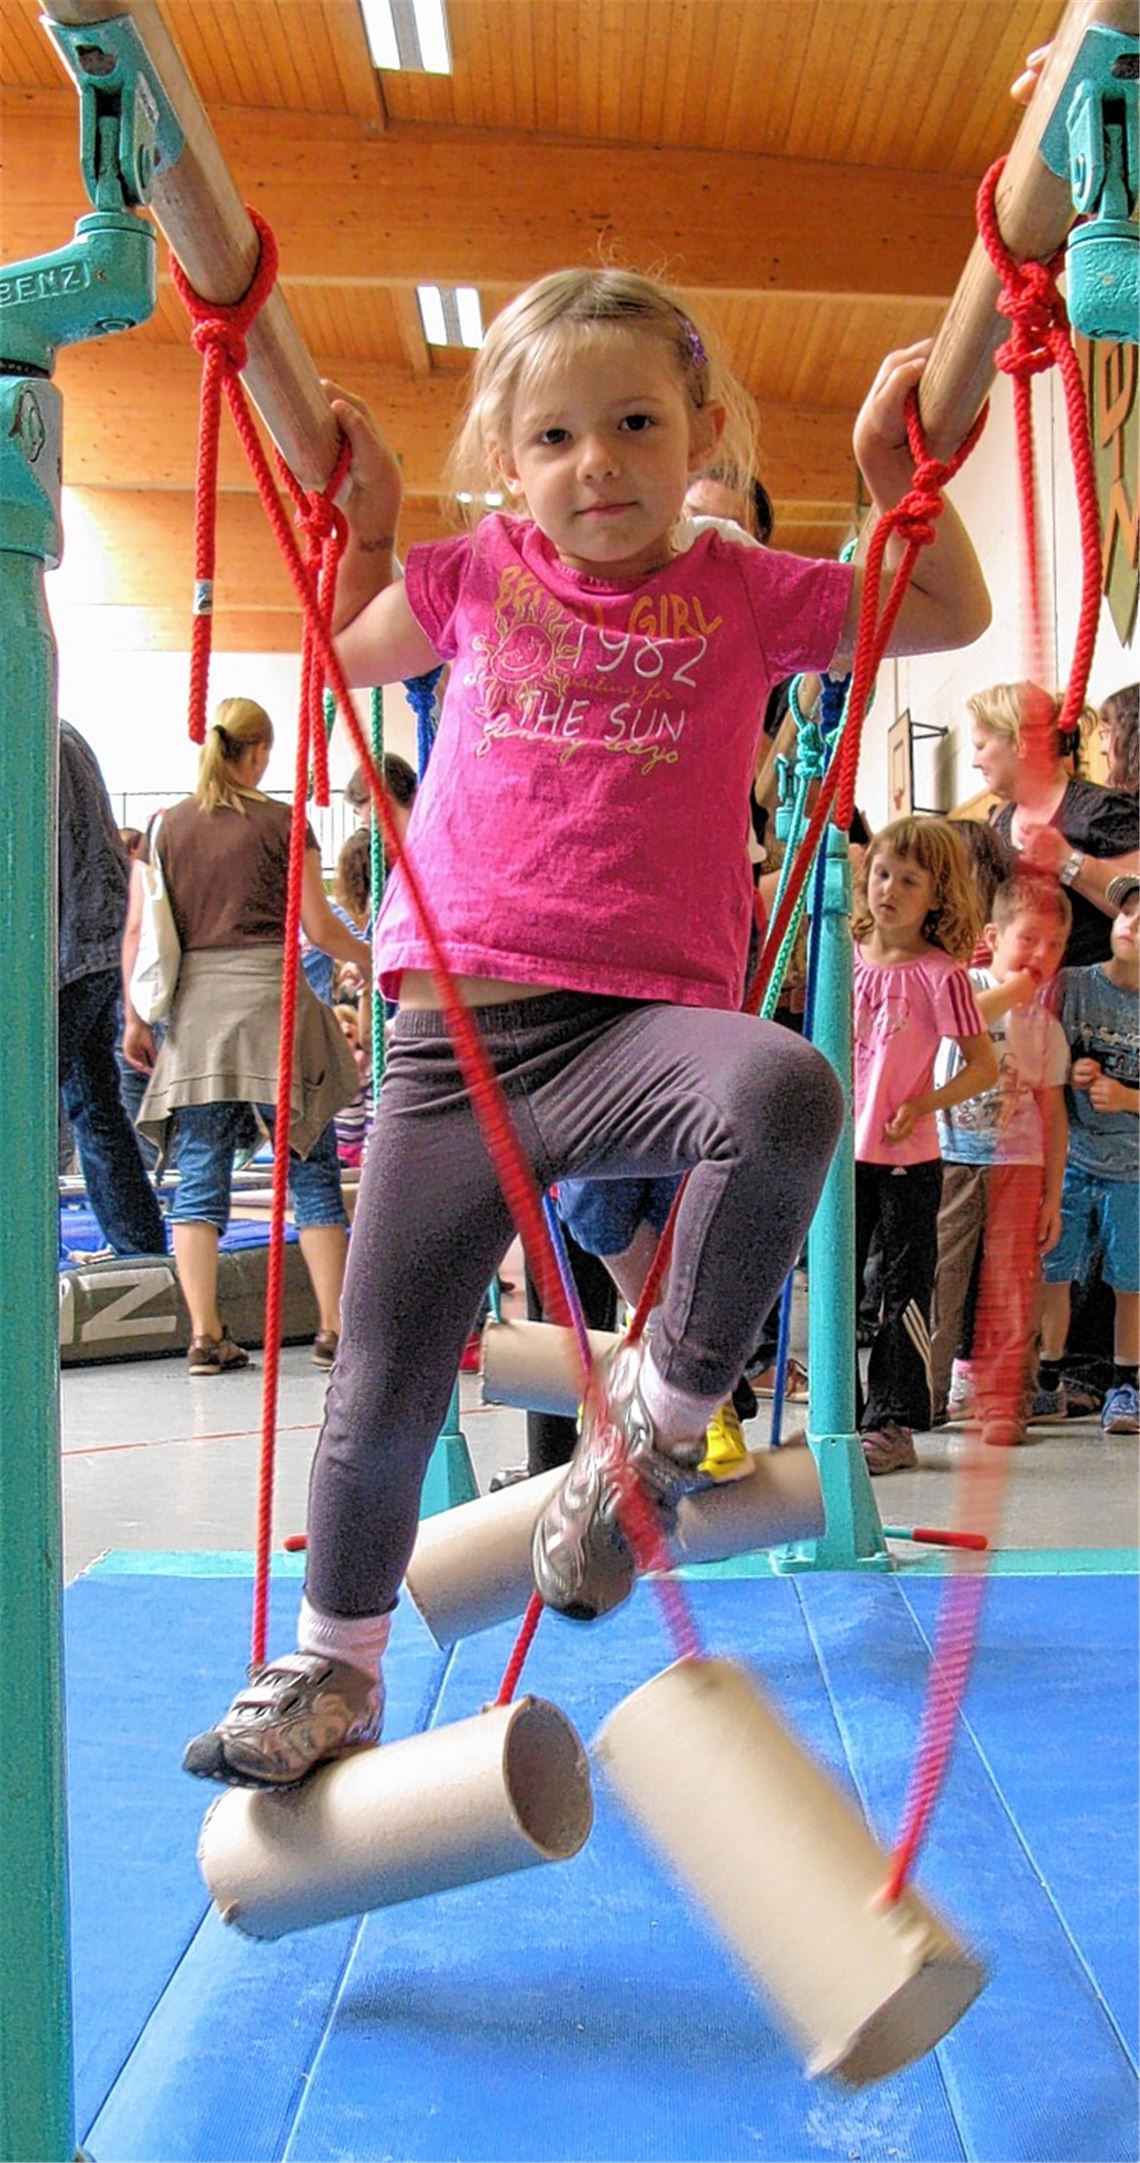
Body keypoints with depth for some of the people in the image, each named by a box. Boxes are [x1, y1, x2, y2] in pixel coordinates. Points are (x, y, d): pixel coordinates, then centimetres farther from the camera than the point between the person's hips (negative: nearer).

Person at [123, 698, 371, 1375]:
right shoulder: (281, 823, 0)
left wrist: (136, 1017, 15)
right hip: (268, 997, -3)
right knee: (309, 1167, 3)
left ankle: (206, 1336, 2)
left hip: (193, 1007, 3)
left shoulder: (169, 826, 9)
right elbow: (321, 928, 0)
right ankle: (335, 1329, 5)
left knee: (200, 1174, 5)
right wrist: (373, 959, 18)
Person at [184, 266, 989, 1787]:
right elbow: (346, 650, 30)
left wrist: (894, 468, 5)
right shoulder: (474, 579, 12)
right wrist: (362, 511, 18)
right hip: (454, 1035, 2)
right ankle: (333, 1669, 31)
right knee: (380, 1388, 5)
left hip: (642, 1021, -2)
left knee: (787, 1090, -39)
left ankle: (663, 1408, -15)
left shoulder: (740, 591, 8)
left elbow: (953, 614, 17)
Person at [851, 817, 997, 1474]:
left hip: (908, 1158, -5)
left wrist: (921, 1106, -16)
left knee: (906, 1288, 3)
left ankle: (894, 1424, 11)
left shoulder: (941, 974, -9)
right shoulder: (847, 959, 5)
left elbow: (985, 1068, -7)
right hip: (843, 1149, 5)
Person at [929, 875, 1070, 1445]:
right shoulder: (966, 986, 1)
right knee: (937, 1282, -2)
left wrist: (1052, 1194, 9)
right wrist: (1012, 990, -15)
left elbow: (1053, 1113, 12)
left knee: (1009, 1292, 3)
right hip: (948, 1159, -3)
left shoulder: (1046, 1026, 11)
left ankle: (997, 1403, 12)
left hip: (1018, 1164, 3)